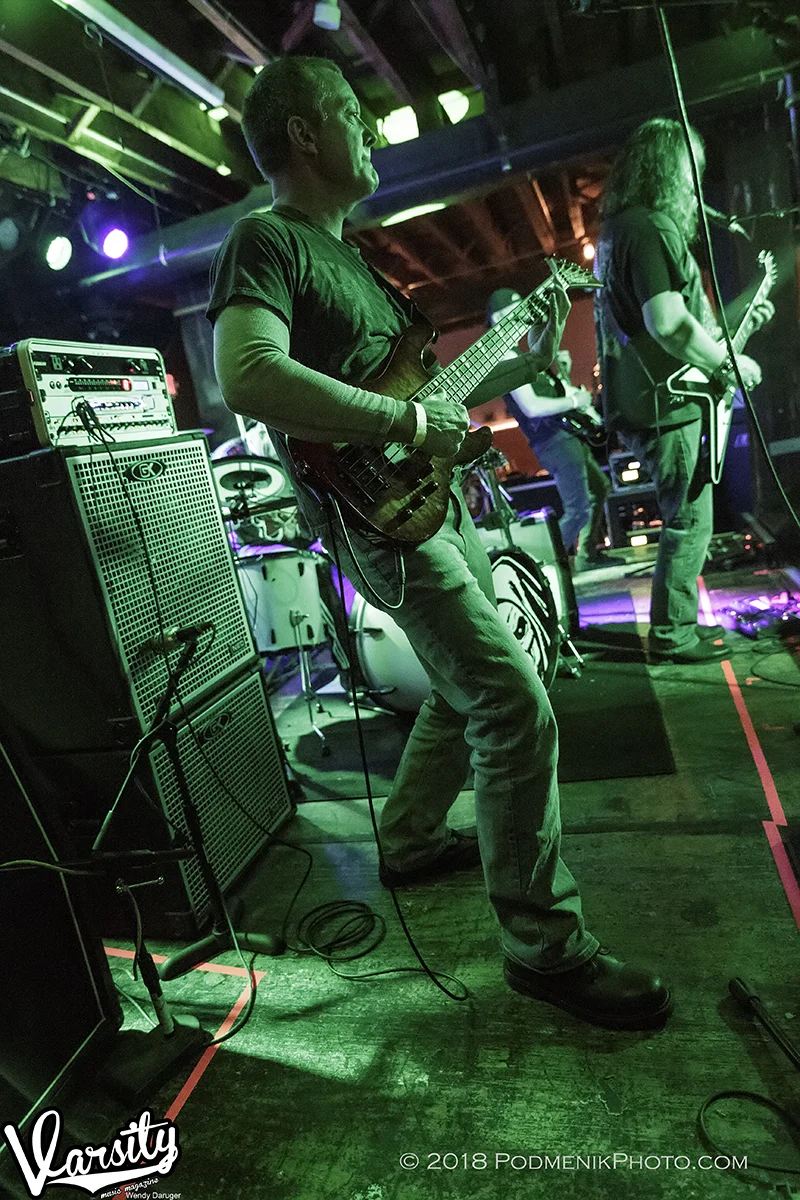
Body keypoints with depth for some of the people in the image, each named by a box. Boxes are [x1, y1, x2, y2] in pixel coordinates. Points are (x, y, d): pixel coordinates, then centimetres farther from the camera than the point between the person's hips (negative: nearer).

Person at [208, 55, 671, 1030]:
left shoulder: (349, 254, 24)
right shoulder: (266, 239, -6)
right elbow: (248, 377, -27)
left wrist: (527, 364, 19)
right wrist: (410, 422, -23)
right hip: (376, 517, -10)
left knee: (467, 688, 17)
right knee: (516, 709, -13)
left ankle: (409, 843, 36)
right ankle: (546, 946, 3)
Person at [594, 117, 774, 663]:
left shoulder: (621, 227, 20)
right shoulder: (651, 228, -13)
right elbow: (668, 324, -25)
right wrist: (729, 362, -11)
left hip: (643, 400, 10)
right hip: (664, 406, -10)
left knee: (685, 518, 16)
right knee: (691, 522, -3)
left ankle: (680, 622, 25)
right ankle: (672, 635, 7)